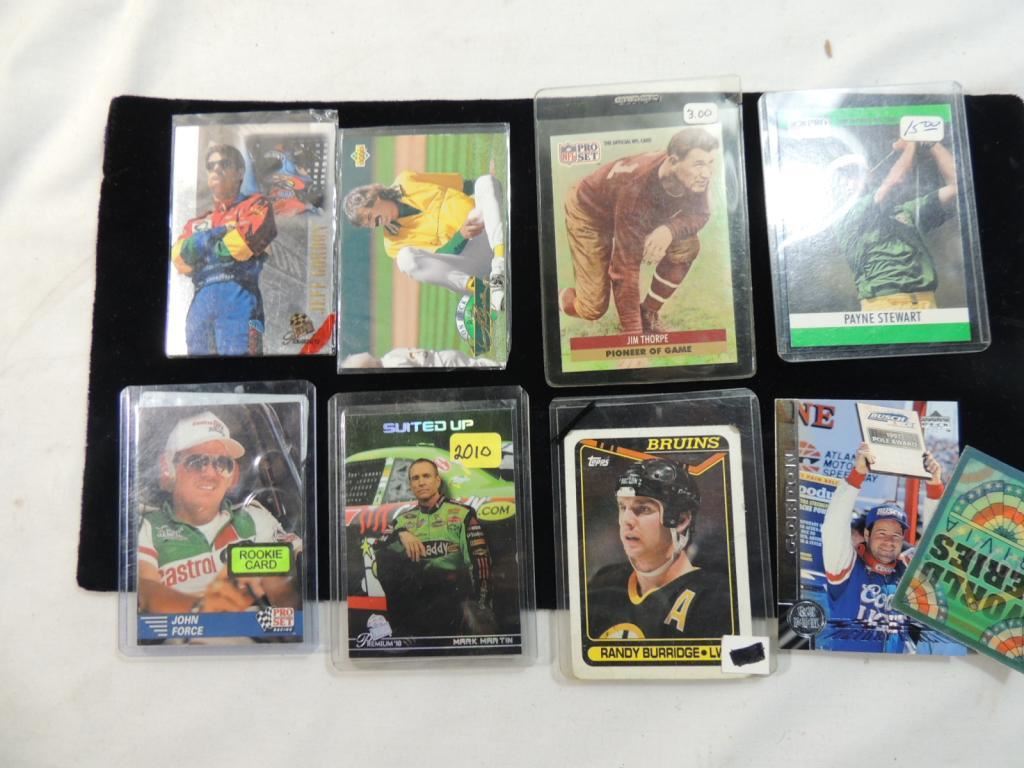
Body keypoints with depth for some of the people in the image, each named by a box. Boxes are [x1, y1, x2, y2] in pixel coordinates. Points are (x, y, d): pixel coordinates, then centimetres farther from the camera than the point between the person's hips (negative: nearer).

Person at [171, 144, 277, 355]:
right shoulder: (197, 223, 28)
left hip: (238, 299, -5)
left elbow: (244, 242, -5)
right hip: (200, 304, 6)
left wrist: (203, 243, 10)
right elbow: (180, 259, 11)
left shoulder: (256, 206, 14)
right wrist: (216, 234, 0)